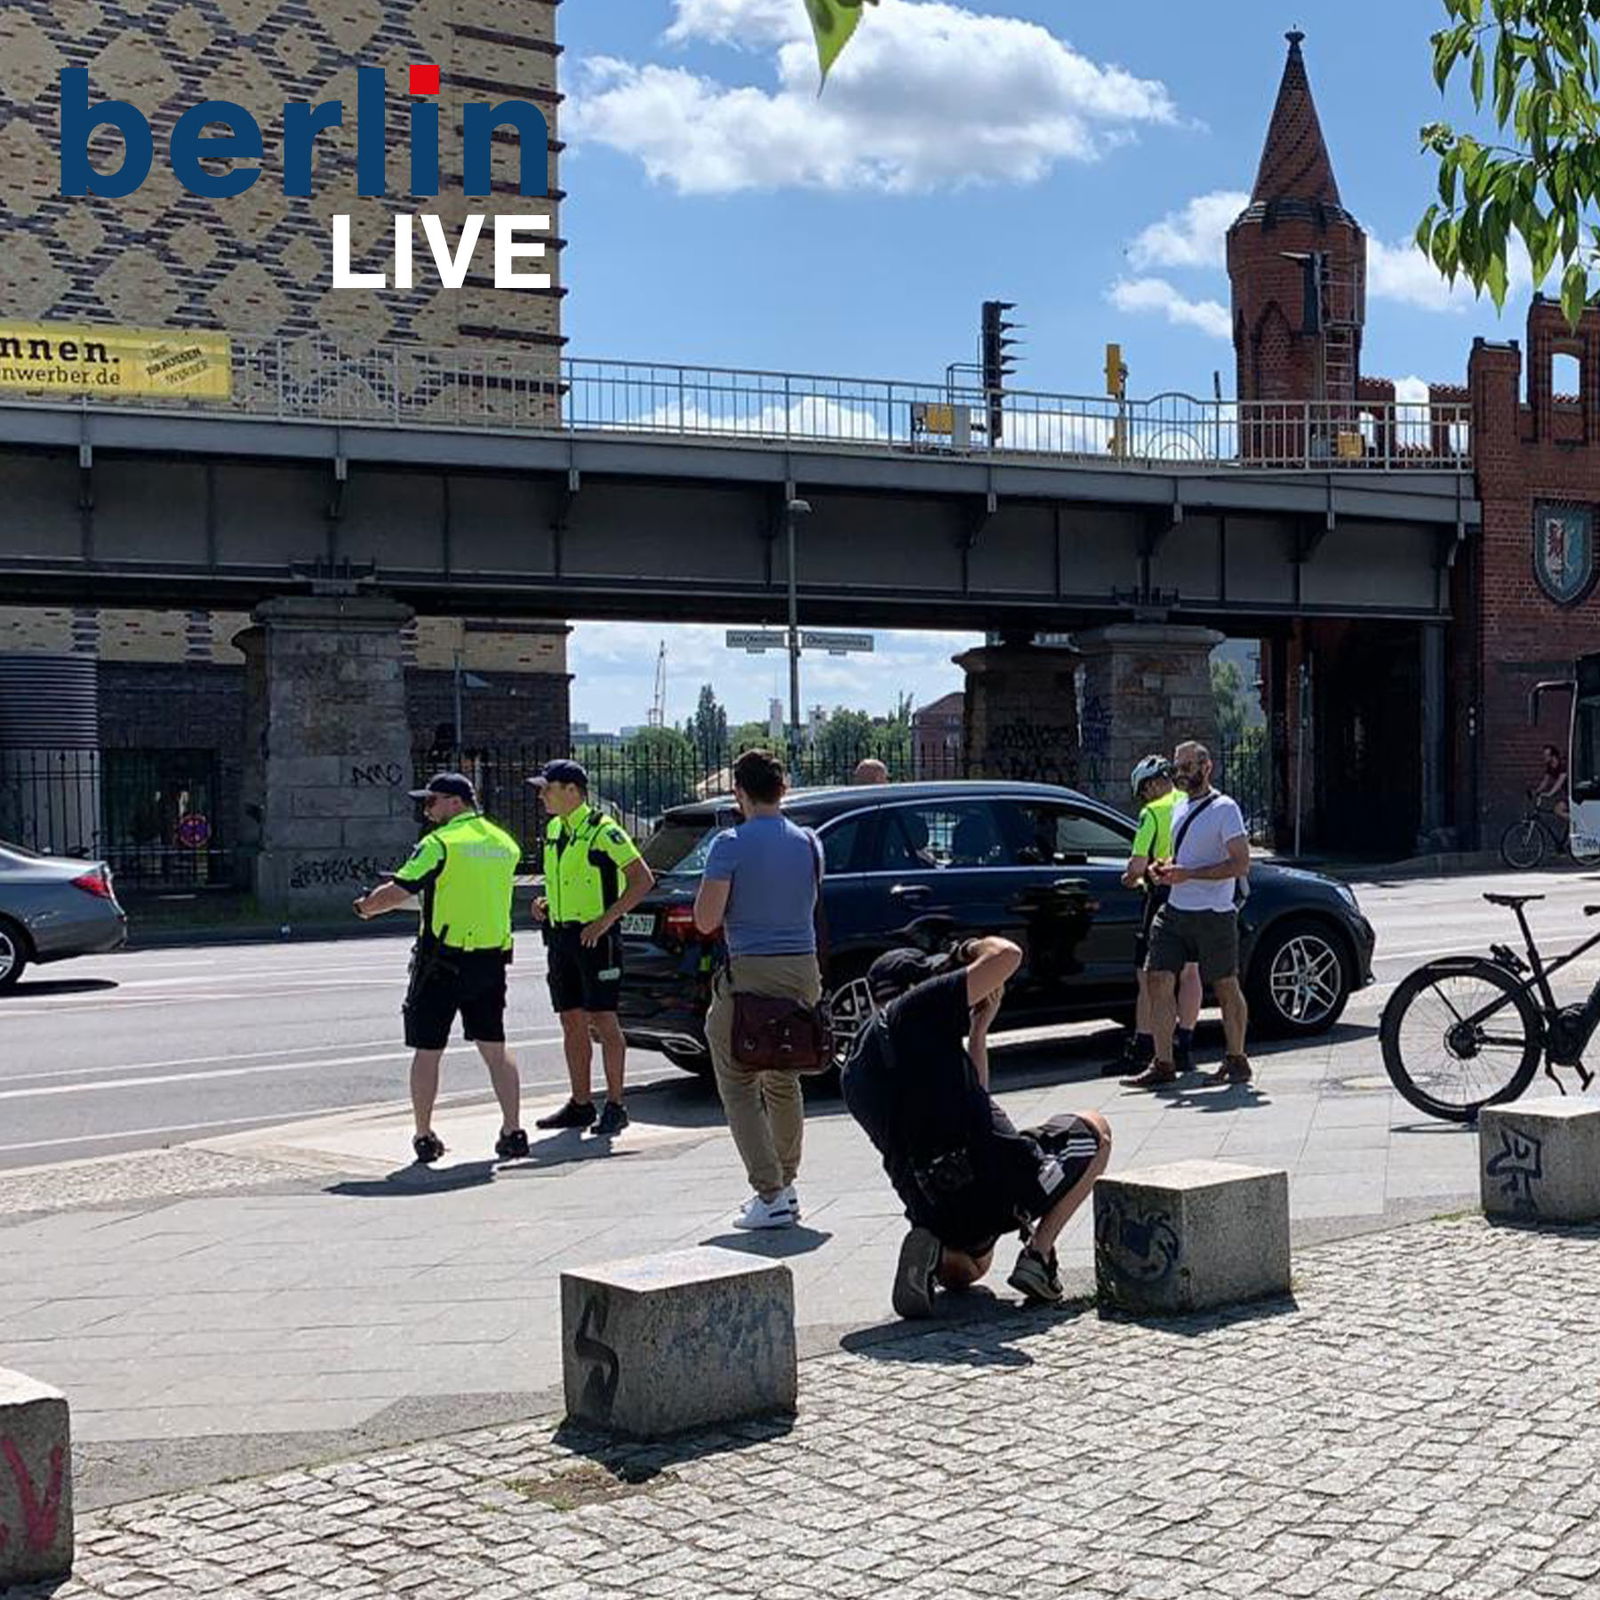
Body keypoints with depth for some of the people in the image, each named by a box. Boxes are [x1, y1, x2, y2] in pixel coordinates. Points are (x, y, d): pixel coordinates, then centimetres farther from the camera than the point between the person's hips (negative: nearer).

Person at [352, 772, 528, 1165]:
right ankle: (513, 1132, 6)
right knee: (495, 1050, 11)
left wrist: (366, 906, 2)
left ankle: (424, 1137, 10)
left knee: (427, 1052, 6)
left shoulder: (440, 843, -12)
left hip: (443, 960, -6)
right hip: (492, 958, 6)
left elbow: (398, 891, -18)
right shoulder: (505, 843, 10)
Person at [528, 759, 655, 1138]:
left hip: (595, 937, -8)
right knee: (572, 1022, 9)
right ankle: (581, 1104, 16)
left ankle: (615, 1107, 0)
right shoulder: (554, 830, 14)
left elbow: (643, 879, -13)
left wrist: (605, 921, -18)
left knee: (603, 1021, -6)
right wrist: (545, 902, 8)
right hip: (561, 936, 8)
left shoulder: (603, 831, -11)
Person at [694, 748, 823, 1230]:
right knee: (783, 1081, 20)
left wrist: (713, 885, 6)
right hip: (802, 971, 6)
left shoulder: (730, 846, -11)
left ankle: (770, 1195, -8)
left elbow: (706, 920, -12)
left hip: (750, 973, -6)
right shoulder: (809, 843, 5)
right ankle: (785, 1185, 28)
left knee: (739, 1086, 1)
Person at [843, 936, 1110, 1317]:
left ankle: (933, 1253, 4)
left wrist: (978, 1029, 28)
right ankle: (1037, 1255, 7)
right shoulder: (917, 1008, -3)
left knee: (965, 1270, 42)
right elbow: (1007, 955, -10)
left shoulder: (852, 1076, 17)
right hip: (999, 1183, -6)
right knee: (1095, 1130, 23)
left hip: (934, 1211, 6)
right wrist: (975, 948, 11)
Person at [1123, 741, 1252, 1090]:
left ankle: (1236, 1061, 15)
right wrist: (1164, 868, 6)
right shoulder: (1179, 808, 16)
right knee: (1159, 980, -2)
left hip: (1213, 914, -7)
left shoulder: (1225, 809, -8)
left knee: (1225, 987, 4)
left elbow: (1241, 865, -16)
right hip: (1175, 910, 7)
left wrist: (1186, 874, -19)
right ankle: (1163, 1064, 1)